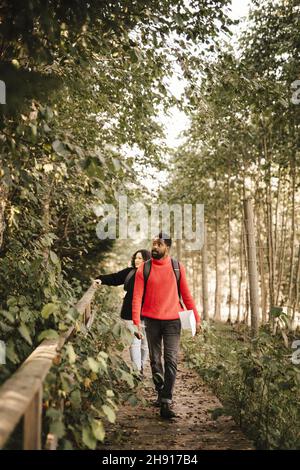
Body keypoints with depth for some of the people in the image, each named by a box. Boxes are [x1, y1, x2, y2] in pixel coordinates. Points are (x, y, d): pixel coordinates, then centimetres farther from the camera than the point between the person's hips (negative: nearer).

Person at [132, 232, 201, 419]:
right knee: (155, 360, 13)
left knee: (171, 361, -8)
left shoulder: (177, 268, 1)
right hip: (152, 320, 1)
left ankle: (166, 403, -6)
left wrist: (197, 318, 4)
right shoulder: (144, 269, -1)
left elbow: (186, 295, 6)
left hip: (173, 320, -1)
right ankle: (161, 392, 34)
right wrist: (136, 322, -15)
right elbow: (137, 297, -6)